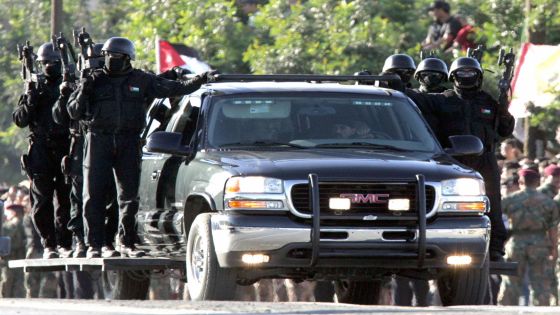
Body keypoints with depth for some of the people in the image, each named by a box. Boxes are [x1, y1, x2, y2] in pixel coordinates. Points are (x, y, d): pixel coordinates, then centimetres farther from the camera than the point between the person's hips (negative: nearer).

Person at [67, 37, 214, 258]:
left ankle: (127, 244, 11)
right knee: (94, 196, -4)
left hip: (128, 142, 2)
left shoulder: (141, 81, 9)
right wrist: (83, 93, -12)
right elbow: (73, 111, 6)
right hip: (98, 140, -2)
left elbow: (174, 88, 13)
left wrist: (200, 81, 5)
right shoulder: (95, 80, 6)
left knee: (129, 196, 3)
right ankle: (94, 245, -2)